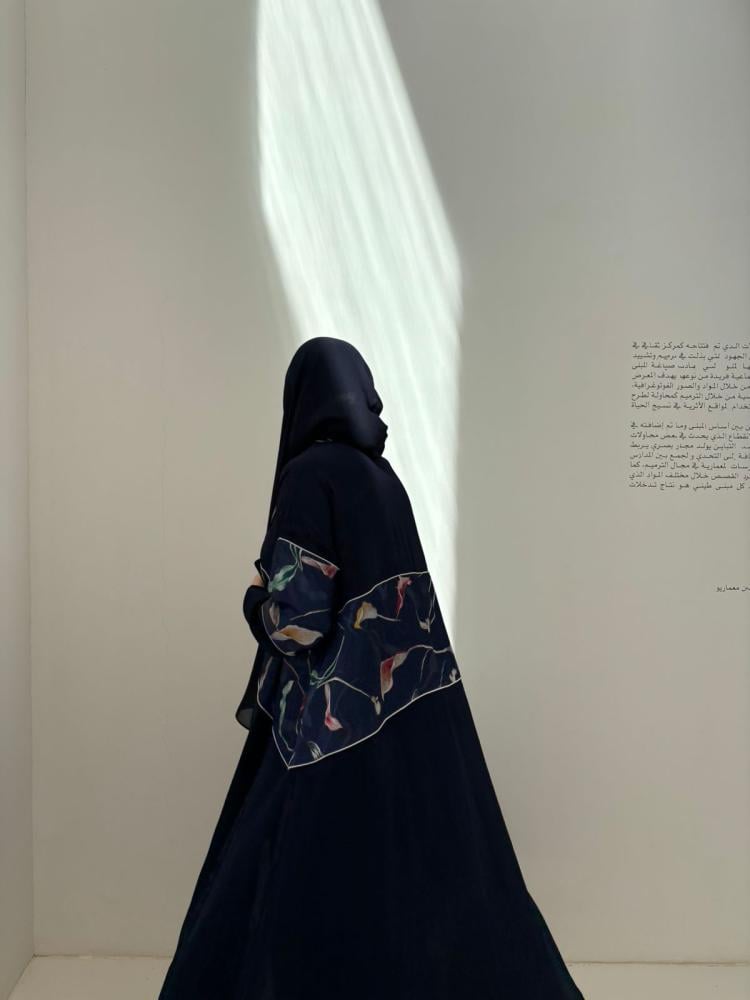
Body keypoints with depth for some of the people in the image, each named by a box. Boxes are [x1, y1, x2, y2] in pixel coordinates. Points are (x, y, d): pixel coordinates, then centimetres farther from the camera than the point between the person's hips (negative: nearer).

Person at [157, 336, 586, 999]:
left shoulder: (312, 474, -16)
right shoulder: (382, 476, 6)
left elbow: (296, 621, -22)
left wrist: (257, 596, -1)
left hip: (339, 726, -8)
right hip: (410, 713, 8)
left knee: (317, 891, 9)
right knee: (423, 875, 21)